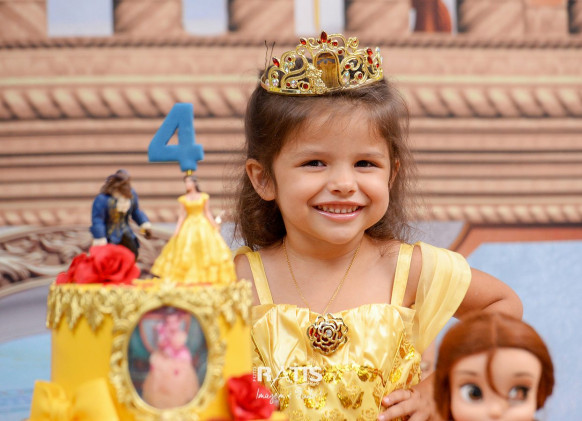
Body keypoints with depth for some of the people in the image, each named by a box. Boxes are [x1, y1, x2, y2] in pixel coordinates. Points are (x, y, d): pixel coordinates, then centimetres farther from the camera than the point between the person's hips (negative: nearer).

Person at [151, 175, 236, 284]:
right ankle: (189, 277, 3)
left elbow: (207, 213, 6)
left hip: (203, 225, -1)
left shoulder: (203, 197, 3)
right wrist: (177, 229, -3)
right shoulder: (183, 199, 4)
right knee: (186, 251, -3)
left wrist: (214, 225, -3)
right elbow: (182, 215, 5)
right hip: (189, 226, 1)